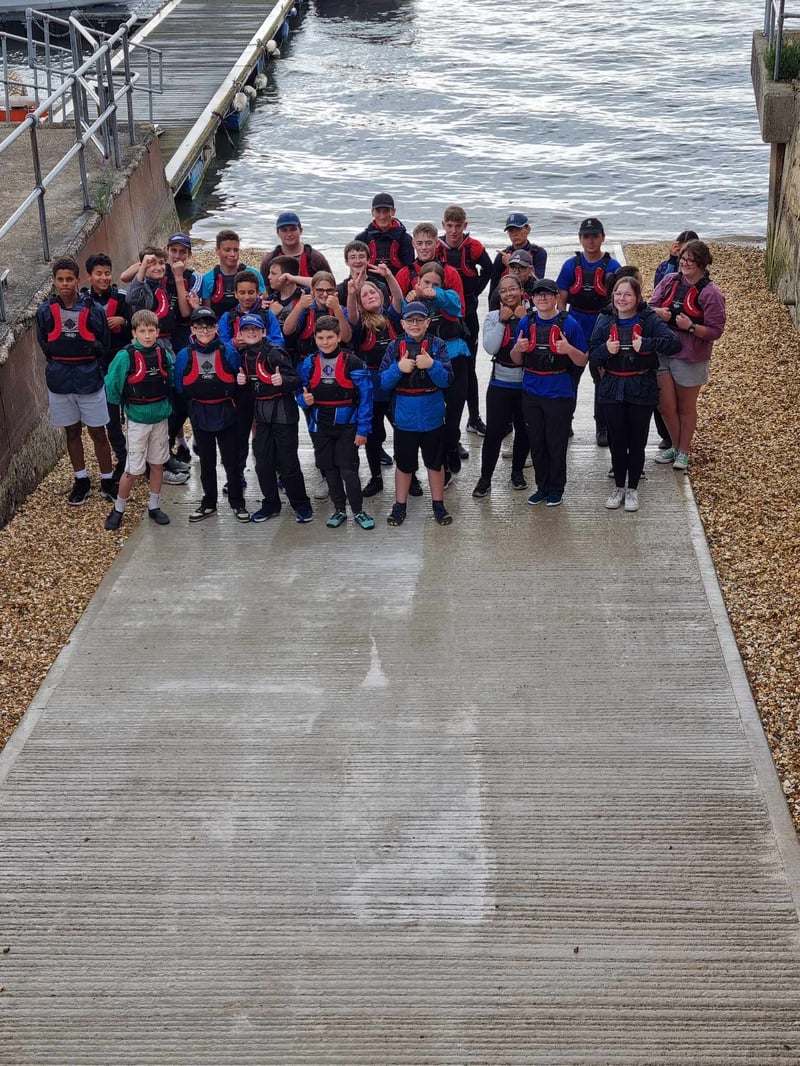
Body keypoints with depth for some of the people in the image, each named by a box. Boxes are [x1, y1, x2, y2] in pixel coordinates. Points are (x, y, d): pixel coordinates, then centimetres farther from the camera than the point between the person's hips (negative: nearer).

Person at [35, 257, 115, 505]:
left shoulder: (94, 310, -8)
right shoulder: (45, 311, -3)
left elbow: (104, 345, -2)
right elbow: (45, 346, 1)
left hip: (90, 380, -2)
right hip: (60, 381, 2)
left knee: (97, 432, 6)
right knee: (72, 432, 15)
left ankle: (107, 481, 20)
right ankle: (81, 481, 28)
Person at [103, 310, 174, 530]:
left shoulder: (164, 353, -3)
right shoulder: (126, 356, -16)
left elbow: (171, 381, 13)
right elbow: (111, 385, -10)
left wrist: (166, 404, 9)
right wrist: (125, 403, 1)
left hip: (160, 417, 4)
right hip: (137, 419, -4)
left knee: (158, 464, 12)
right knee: (133, 470, -2)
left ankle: (154, 507, 26)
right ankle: (118, 509, 15)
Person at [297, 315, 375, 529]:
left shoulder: (352, 363, -10)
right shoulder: (308, 364, 1)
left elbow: (365, 397, -9)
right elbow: (300, 392, 11)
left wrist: (363, 429, -11)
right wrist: (304, 400, -14)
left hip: (347, 425, -4)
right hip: (320, 426, 4)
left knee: (349, 470, -3)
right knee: (330, 469, 12)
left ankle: (358, 511, 11)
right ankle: (339, 510, 25)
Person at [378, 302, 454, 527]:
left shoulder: (437, 345, -5)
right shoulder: (395, 347, -2)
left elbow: (447, 380, -11)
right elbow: (383, 382, -5)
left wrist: (432, 365, -27)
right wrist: (398, 368, -22)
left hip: (432, 417, 0)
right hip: (404, 417, 1)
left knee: (435, 463, 13)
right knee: (404, 464, 13)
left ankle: (438, 505, 26)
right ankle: (400, 506, 26)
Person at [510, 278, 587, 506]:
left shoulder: (569, 324, -5)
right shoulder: (526, 323, 5)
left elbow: (583, 361, -3)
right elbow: (517, 360, 11)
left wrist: (569, 349, -22)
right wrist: (518, 348, -11)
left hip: (559, 394, -4)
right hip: (532, 393, 4)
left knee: (556, 444, 4)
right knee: (536, 443, 11)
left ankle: (556, 489, 18)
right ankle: (542, 487, 25)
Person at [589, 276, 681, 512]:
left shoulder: (649, 320, -7)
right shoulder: (605, 321, 1)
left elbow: (674, 343, -18)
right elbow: (592, 358, 2)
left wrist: (645, 344, -27)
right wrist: (605, 349, -18)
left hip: (641, 390, -2)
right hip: (612, 390, 2)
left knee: (637, 442, 6)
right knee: (617, 441, 9)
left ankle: (632, 489, 20)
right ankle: (619, 487, 24)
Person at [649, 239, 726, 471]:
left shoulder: (710, 293, -10)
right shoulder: (669, 281, 3)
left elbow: (715, 331, -10)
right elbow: (650, 307, 7)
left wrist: (691, 326, -25)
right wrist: (657, 312, -15)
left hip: (689, 358, -4)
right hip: (661, 352, 4)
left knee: (686, 408, 10)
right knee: (665, 406, 8)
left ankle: (683, 452, 25)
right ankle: (675, 446, 29)